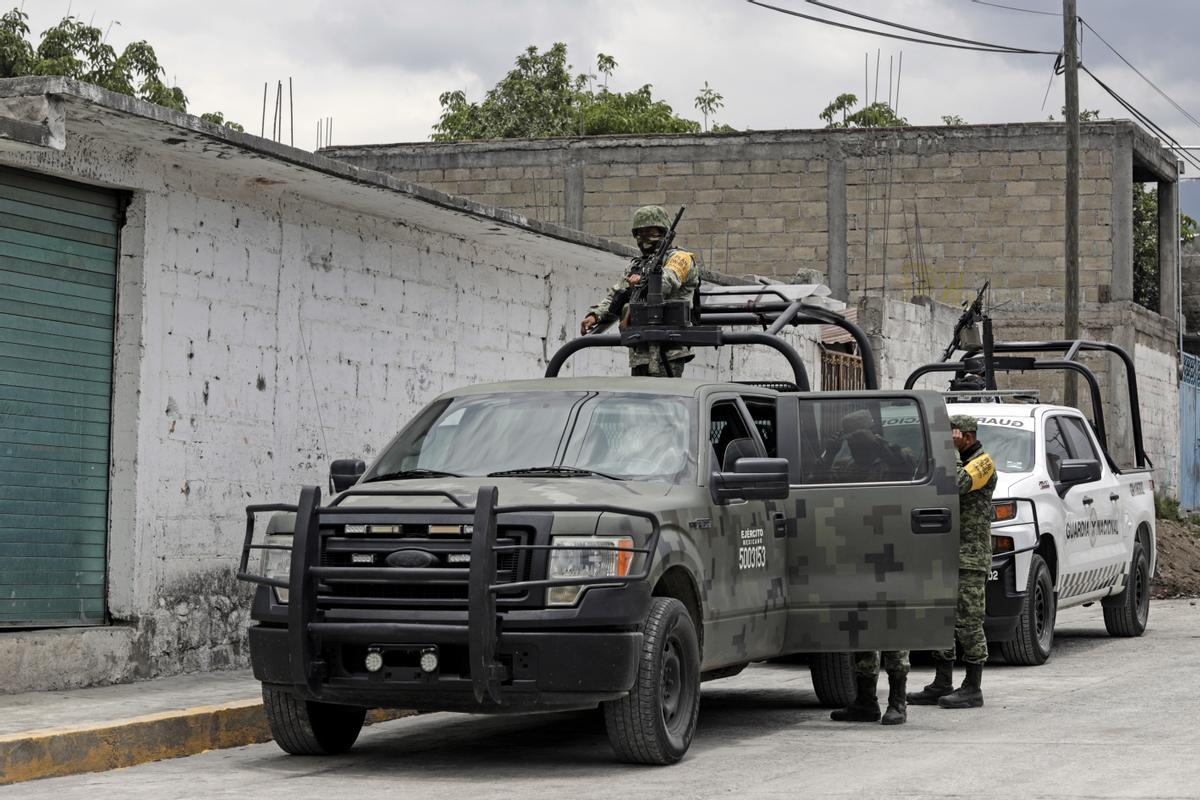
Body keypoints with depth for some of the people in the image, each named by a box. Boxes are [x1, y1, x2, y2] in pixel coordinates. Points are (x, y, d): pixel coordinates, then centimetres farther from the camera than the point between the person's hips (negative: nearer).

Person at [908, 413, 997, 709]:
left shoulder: (983, 462, -7)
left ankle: (972, 689, -4)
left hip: (970, 557, -9)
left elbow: (959, 483, -24)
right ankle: (942, 685, 14)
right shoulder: (952, 462, 20)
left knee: (968, 621, -7)